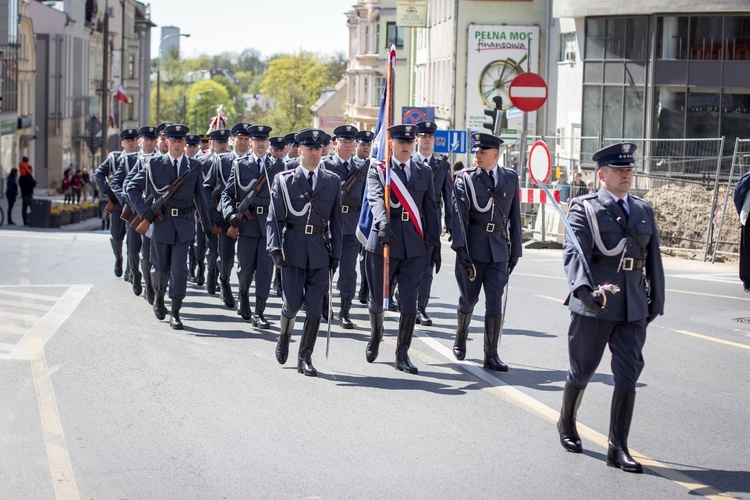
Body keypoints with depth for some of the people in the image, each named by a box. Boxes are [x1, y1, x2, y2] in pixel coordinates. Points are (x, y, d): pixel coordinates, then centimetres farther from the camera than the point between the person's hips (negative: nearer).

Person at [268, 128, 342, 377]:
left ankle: (305, 358, 8)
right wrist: (275, 248, -11)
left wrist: (336, 253, 6)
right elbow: (274, 218, 0)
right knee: (292, 303, -3)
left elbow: (336, 220, 10)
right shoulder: (284, 179, 3)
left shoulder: (332, 181, 9)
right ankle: (284, 337, 28)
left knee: (315, 308, -1)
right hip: (293, 250, -2)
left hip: (320, 252, 2)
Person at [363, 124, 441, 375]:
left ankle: (402, 356, 5)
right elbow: (376, 198, -18)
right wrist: (383, 222, -38)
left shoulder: (424, 172, 11)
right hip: (383, 241, -2)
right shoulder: (377, 170, 0)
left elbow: (430, 209, 13)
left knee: (409, 301, -4)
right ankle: (375, 335, 38)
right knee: (378, 299, 8)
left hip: (415, 246, 2)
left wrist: (435, 243, 8)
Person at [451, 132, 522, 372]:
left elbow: (514, 215, 11)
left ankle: (491, 355, 1)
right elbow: (460, 214, -9)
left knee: (495, 303, -3)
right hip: (473, 248, -2)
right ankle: (461, 337, 36)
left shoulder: (510, 178, 6)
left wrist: (515, 250, 10)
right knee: (468, 299, 9)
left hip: (499, 250, 2)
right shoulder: (465, 177, -3)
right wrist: (461, 249, -18)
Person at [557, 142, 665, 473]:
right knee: (582, 371, 10)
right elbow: (574, 253, -19)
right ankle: (566, 424, 36)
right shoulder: (584, 209, -5)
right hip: (594, 306, -4)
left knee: (628, 374, -1)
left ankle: (618, 448, 5)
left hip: (634, 308, 4)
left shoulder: (643, 210, 13)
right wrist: (583, 288, -35)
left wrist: (656, 299, 18)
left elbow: (653, 257, 18)